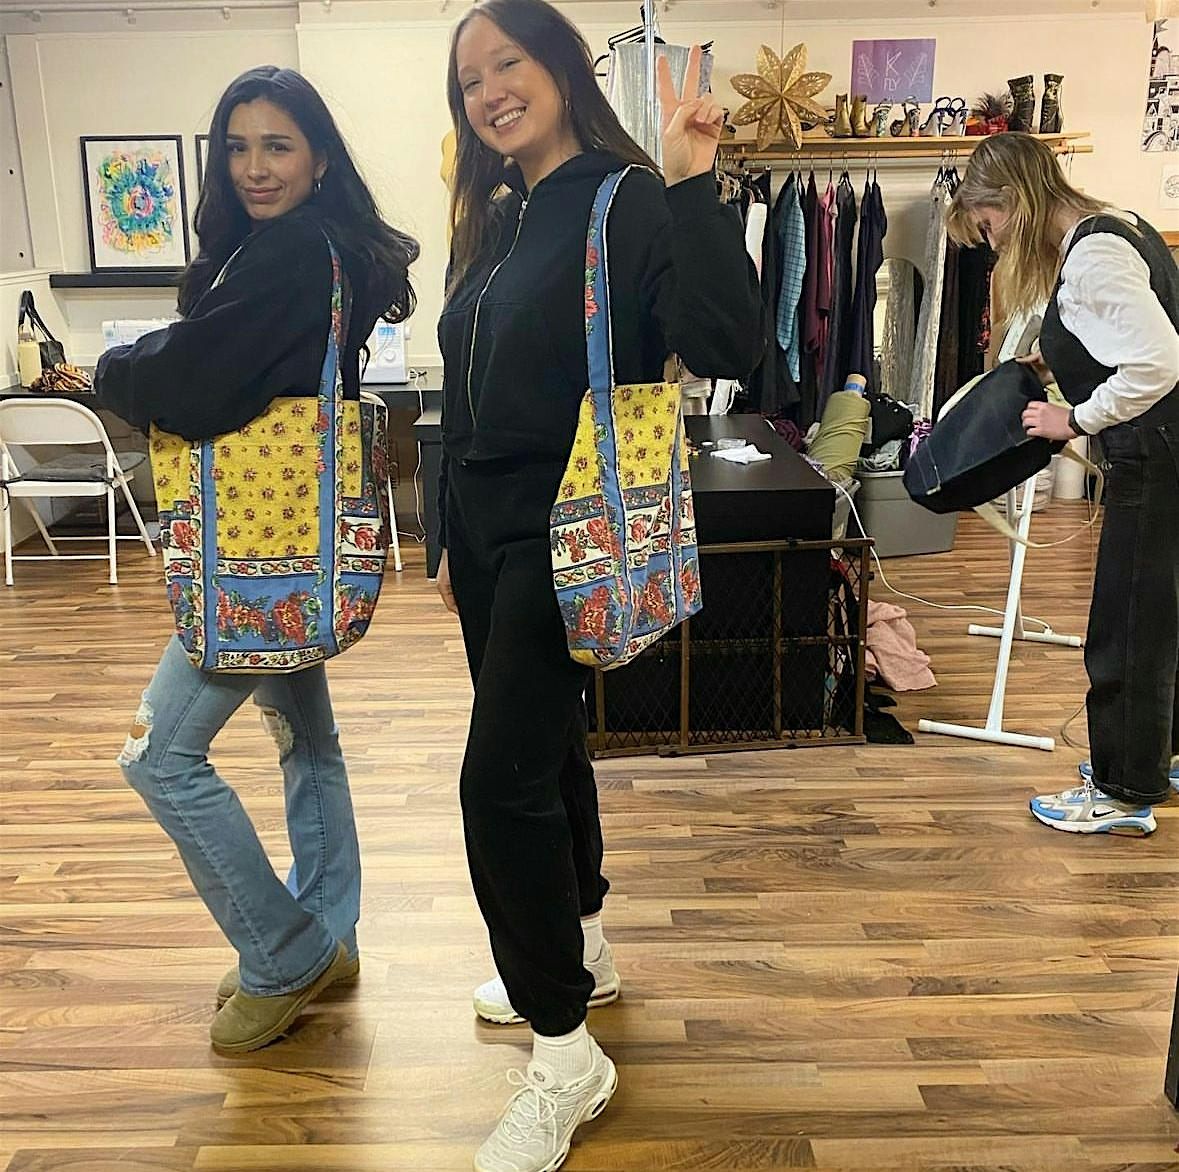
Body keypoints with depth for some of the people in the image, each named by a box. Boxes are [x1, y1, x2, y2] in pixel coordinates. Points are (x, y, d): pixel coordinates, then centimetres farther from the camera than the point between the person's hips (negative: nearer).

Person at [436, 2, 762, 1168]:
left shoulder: (626, 204, -10)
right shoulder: (498, 222, 13)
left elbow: (726, 348, -24)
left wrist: (693, 186, -28)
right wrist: (454, 539, 20)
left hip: (564, 538, -8)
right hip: (490, 534, 8)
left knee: (502, 777, -10)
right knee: (542, 748, 18)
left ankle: (563, 1054, 6)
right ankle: (581, 952, 39)